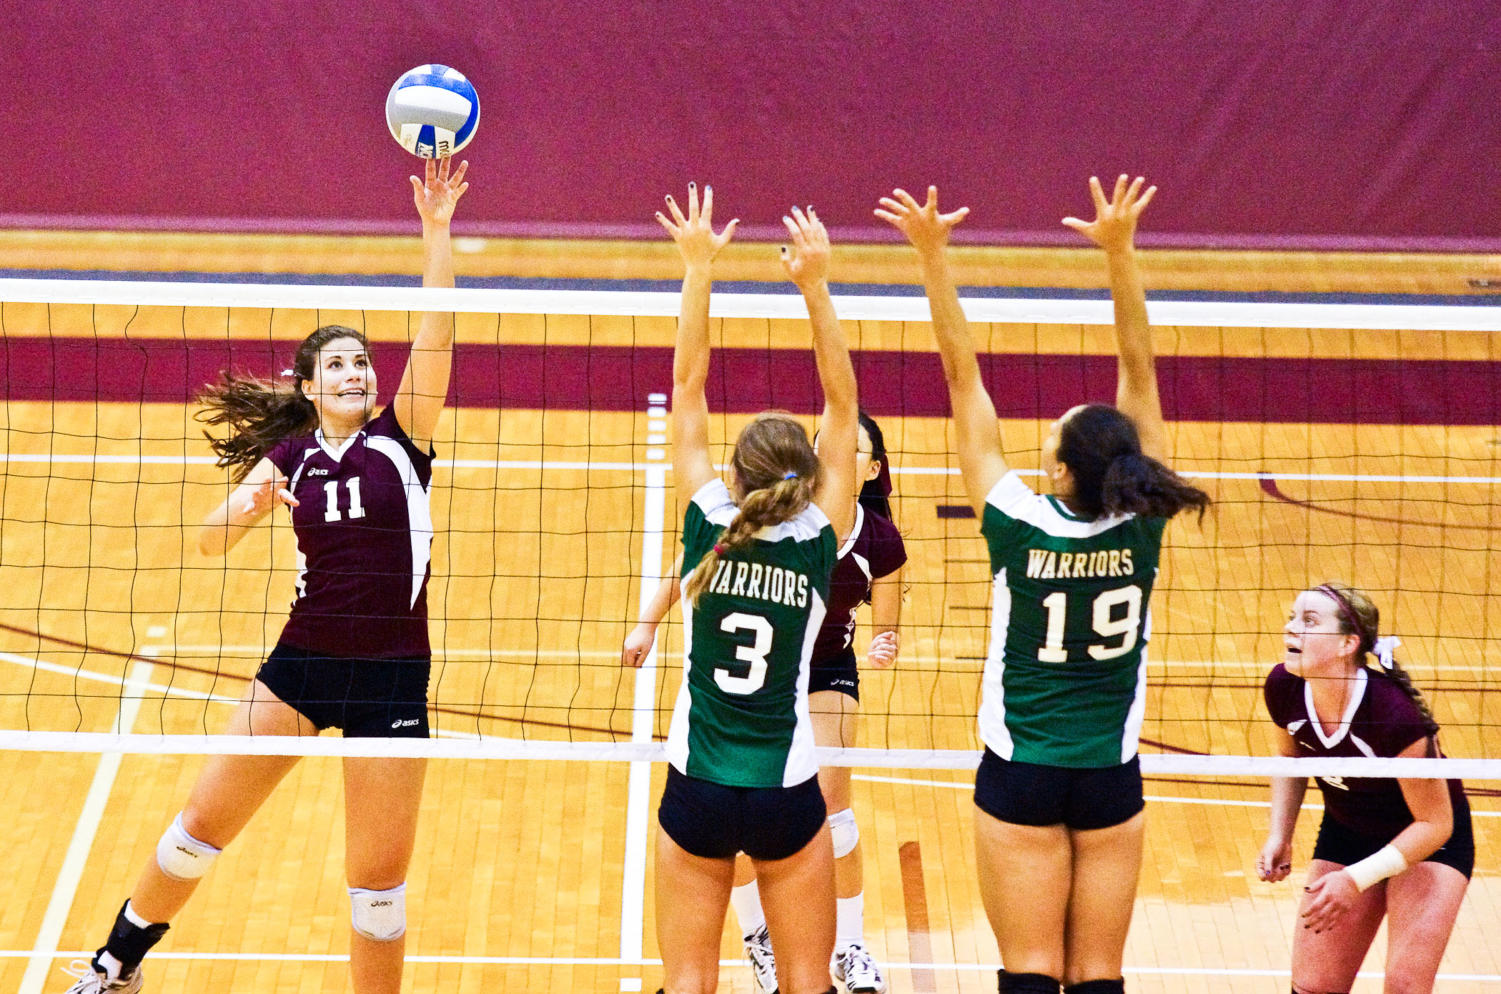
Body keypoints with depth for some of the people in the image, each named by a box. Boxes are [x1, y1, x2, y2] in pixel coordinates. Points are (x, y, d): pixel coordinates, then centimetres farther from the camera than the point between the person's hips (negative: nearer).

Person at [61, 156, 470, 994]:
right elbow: (211, 542, 1)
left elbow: (435, 334, -15)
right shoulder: (291, 454, 6)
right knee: (205, 822, 8)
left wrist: (437, 229, -25)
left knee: (379, 879, 1)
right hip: (303, 661, 3)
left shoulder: (401, 437, -2)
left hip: (391, 676, -2)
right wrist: (244, 506, -21)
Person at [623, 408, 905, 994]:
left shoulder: (881, 542, -12)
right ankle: (756, 935, 23)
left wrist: (882, 651, -22)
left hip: (826, 672, 0)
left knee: (829, 802, -13)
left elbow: (886, 631, 1)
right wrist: (648, 624, -8)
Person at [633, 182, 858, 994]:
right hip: (786, 796, 0)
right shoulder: (820, 541, -8)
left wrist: (699, 269, 1)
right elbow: (842, 405, -2)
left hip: (696, 792, 0)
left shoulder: (707, 526, -8)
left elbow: (688, 389, -2)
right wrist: (816, 286, -3)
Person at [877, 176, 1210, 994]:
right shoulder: (1141, 526, -10)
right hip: (1111, 779, 2)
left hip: (1022, 777, -2)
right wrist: (1120, 252, -8)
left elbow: (964, 377, -14)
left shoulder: (1017, 526, -16)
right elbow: (1139, 370, -7)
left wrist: (933, 257, -11)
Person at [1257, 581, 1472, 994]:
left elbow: (1434, 824, -23)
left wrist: (1357, 879, -29)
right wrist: (1279, 835, -5)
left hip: (1430, 839, -5)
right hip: (1345, 832, 5)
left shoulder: (1394, 714, -35)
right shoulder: (1283, 688, -19)